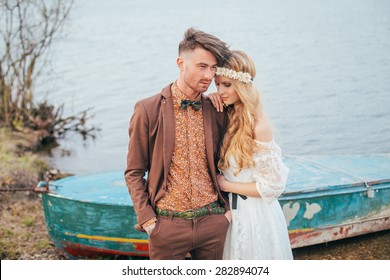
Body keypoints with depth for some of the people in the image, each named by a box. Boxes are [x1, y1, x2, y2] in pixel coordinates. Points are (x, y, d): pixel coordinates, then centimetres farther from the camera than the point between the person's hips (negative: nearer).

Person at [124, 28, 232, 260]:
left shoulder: (217, 112, 5)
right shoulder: (148, 110, -5)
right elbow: (134, 173, -2)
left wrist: (227, 207, 7)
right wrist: (147, 219, -9)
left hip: (213, 221, 3)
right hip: (167, 223, -3)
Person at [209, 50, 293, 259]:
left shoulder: (258, 126, -22)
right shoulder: (227, 116, -2)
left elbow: (273, 186, -19)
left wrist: (226, 184, -12)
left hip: (254, 215, -7)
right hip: (230, 210, 7)